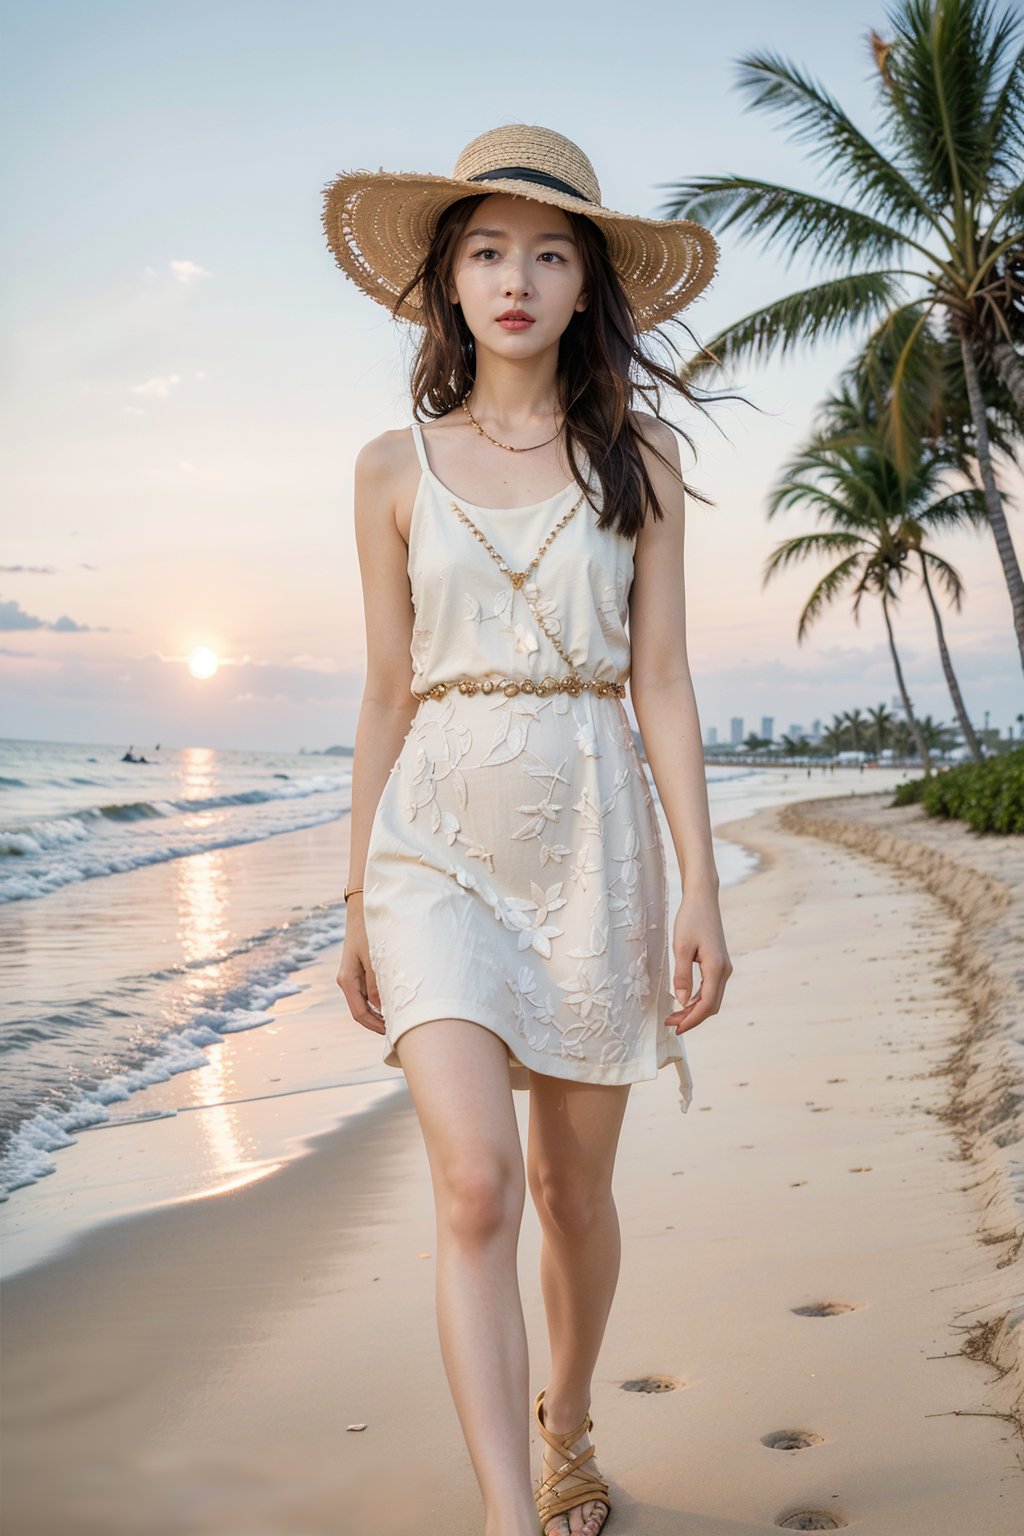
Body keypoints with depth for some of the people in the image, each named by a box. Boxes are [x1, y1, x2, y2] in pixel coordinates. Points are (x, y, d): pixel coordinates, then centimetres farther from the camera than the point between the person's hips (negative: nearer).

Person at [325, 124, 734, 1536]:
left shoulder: (636, 457, 5)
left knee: (573, 1183, 11)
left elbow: (661, 682, 2)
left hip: (592, 837, 1)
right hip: (440, 844, 0)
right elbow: (388, 695, 8)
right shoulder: (398, 468, 5)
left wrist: (700, 889, -5)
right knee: (476, 1183, -15)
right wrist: (360, 903, 9)